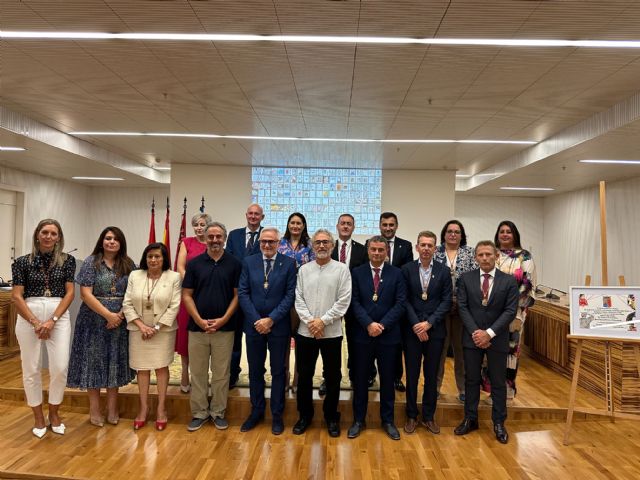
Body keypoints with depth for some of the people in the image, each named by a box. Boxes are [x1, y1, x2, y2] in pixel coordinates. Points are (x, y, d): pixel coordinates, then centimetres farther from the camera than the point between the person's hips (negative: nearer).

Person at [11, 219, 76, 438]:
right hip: (29, 316, 0)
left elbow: (69, 293, 0)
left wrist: (52, 320, -9)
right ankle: (38, 417, 23)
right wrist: (36, 322, -10)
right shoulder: (23, 262, 3)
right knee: (31, 369, 6)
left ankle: (54, 413, 20)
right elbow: (16, 296, -1)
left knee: (60, 367, -3)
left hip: (59, 316, 0)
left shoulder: (67, 260, 3)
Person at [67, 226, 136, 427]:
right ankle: (95, 409, 18)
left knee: (115, 362, 8)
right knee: (94, 361, 5)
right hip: (95, 320, -2)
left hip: (120, 321, 2)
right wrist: (108, 315, -15)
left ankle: (112, 408, 21)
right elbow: (86, 294, -10)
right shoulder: (91, 262, -3)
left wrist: (121, 314, -11)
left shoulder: (128, 264, 5)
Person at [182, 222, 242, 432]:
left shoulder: (234, 264, 0)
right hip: (197, 327, 1)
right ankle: (199, 413, 22)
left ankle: (218, 412, 22)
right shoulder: (194, 263, 3)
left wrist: (223, 319, -11)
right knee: (198, 373, 9)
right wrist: (199, 320, -9)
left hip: (225, 328, -1)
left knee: (221, 373, 8)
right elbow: (186, 295, 1)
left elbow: (237, 295, -1)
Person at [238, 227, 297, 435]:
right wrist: (257, 320, -10)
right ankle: (256, 411, 29)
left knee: (278, 371, 9)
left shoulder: (289, 263, -4)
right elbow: (243, 293, -1)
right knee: (255, 371, 13)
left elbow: (290, 295, -8)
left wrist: (270, 319, -13)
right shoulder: (249, 262, 3)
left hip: (279, 326, -2)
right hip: (254, 324, 2)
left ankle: (277, 415, 23)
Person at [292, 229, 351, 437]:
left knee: (333, 377, 9)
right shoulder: (304, 269, 6)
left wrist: (323, 321, -13)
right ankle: (305, 415, 28)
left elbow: (344, 301, -8)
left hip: (331, 332, -2)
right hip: (305, 332, 2)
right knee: (304, 376, 11)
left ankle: (332, 417, 27)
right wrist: (310, 321, -11)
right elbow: (299, 299, 3)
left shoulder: (342, 269, -2)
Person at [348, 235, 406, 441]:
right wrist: (369, 324, -15)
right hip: (363, 334, 0)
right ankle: (358, 420, 22)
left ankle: (388, 420, 25)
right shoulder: (357, 272, 2)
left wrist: (382, 325, -13)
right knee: (360, 378, 8)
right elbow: (355, 302, -3)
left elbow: (400, 303, -4)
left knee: (387, 379, 10)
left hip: (388, 334, 0)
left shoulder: (396, 273, 2)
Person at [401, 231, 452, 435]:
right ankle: (411, 416, 22)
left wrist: (429, 323, -11)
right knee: (412, 374, 8)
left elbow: (446, 301, -2)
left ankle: (429, 416, 24)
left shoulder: (444, 271, 2)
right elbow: (404, 300, -3)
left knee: (432, 375, 10)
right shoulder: (407, 269, -1)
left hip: (435, 330, 1)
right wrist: (416, 324, -12)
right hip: (412, 329, -1)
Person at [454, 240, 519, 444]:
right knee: (471, 380, 10)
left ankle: (499, 423, 23)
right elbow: (462, 307, -2)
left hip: (497, 339, -1)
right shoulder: (465, 279, 1)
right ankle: (470, 419, 24)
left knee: (498, 383, 9)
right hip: (472, 338, 1)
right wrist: (475, 332, -13)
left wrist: (489, 333, -15)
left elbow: (510, 311, -7)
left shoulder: (509, 281, -1)